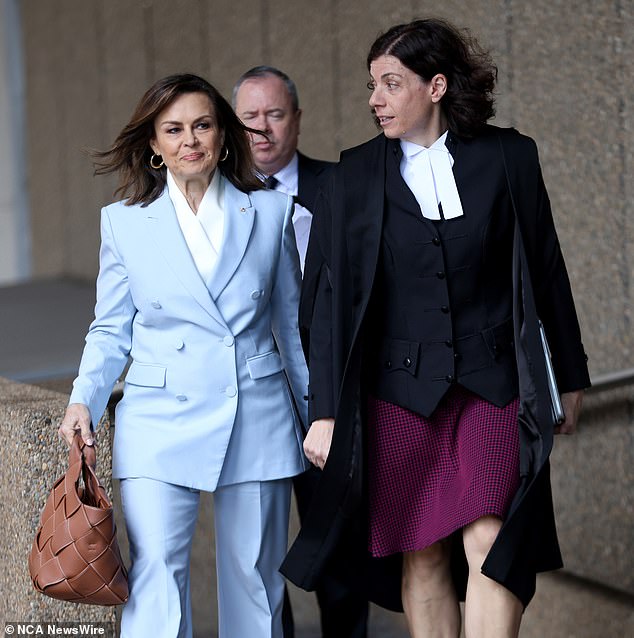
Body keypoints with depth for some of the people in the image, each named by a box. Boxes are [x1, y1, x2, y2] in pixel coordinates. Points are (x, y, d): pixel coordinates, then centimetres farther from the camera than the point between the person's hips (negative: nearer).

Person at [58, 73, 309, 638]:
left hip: (258, 421, 1)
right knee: (156, 574, -12)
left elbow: (292, 322, 12)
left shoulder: (271, 213, 6)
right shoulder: (124, 221, 5)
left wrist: (318, 415, 13)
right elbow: (112, 330, 9)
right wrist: (84, 400, -7)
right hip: (161, 422, -1)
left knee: (254, 575, 8)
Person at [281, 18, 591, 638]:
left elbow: (546, 270, 9)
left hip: (493, 382, -1)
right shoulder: (355, 176, 2)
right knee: (422, 562, 6)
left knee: (491, 549, -12)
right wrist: (324, 411, -3)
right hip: (400, 391, 1)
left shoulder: (507, 157, 1)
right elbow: (330, 299, 1)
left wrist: (570, 376, 16)